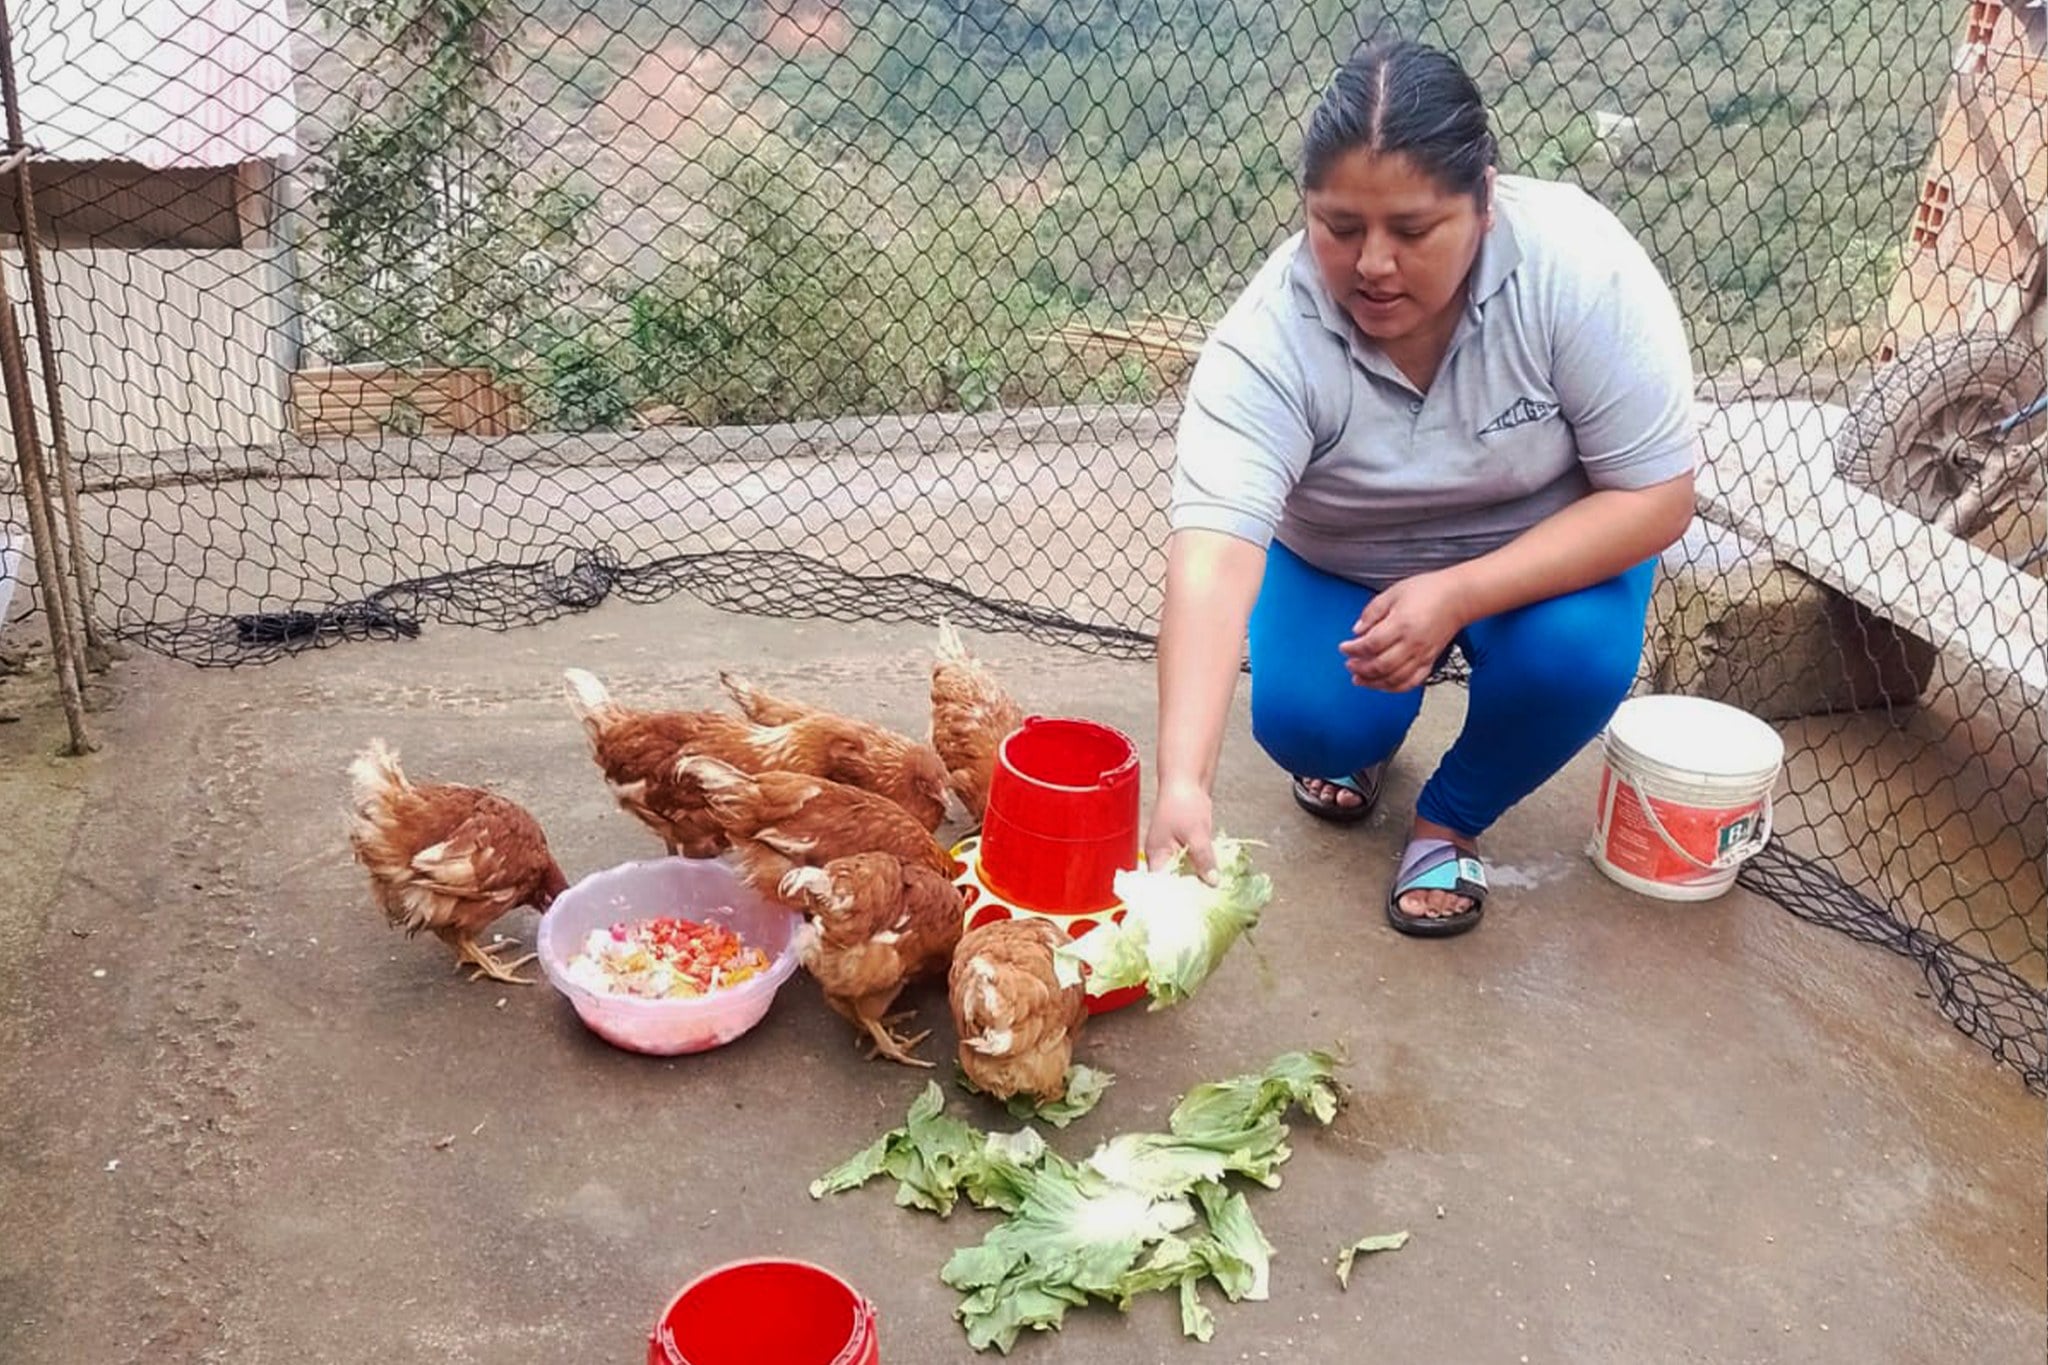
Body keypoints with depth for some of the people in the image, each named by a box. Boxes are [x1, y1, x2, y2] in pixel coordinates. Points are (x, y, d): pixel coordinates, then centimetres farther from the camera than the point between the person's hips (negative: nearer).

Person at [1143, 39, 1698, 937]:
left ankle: (1451, 820, 1)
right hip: (1340, 567, 0)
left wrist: (1456, 596, -37)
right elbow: (1214, 553, -40)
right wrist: (1182, 781, -53)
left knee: (1576, 654, -28)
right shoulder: (1271, 333, -30)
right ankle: (1358, 740, 15)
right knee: (1303, 722, -22)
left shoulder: (1577, 265, -30)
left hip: (1546, 551, 0)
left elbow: (1656, 498, -24)